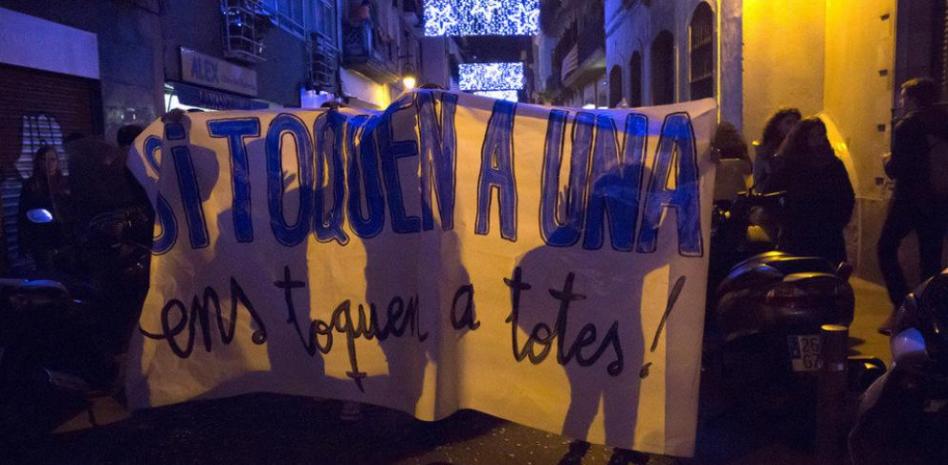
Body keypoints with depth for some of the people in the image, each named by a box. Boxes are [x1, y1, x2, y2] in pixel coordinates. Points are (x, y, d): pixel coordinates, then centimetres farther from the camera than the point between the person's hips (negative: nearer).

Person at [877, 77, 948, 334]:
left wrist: (887, 162, 4)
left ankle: (901, 308, -7)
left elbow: (896, 169, -16)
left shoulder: (906, 126, -11)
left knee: (886, 249, 5)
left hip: (909, 199, -6)